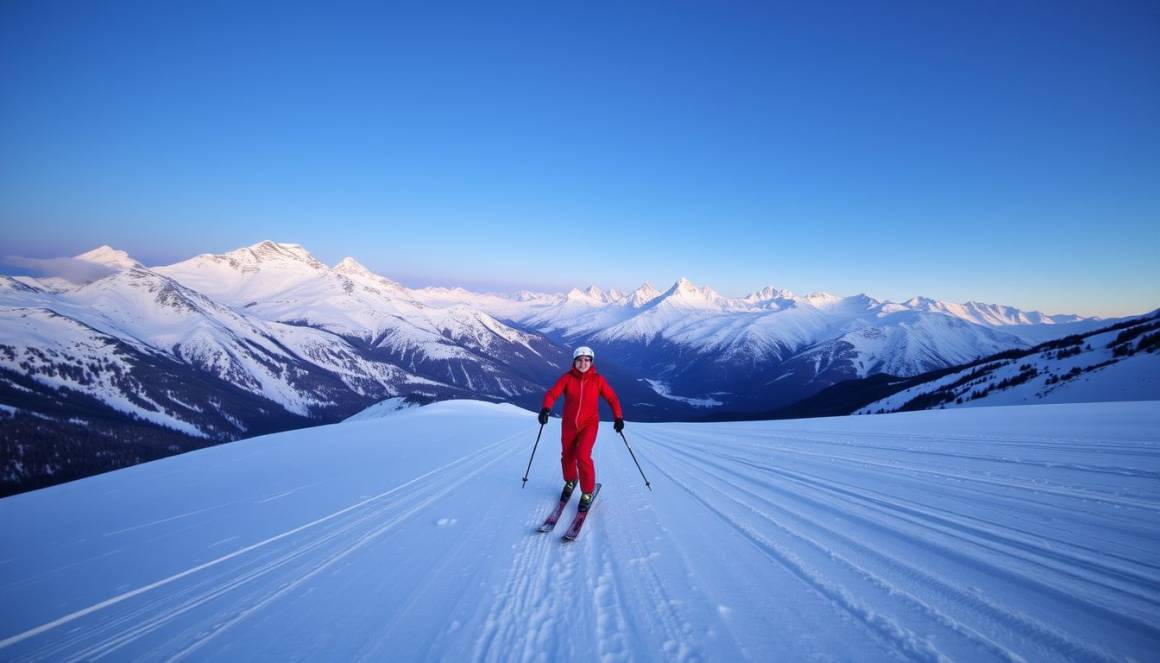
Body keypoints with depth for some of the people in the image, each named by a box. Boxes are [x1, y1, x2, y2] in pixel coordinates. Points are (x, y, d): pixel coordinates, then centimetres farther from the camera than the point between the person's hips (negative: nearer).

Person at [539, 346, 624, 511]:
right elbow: (552, 393, -16)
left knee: (583, 456, -18)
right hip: (569, 425, 2)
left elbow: (612, 398, -2)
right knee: (567, 456, 15)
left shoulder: (597, 379, -7)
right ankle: (570, 481, 46)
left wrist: (618, 417, -15)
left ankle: (588, 492, 4)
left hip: (589, 424, -2)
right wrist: (546, 409, -35)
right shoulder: (567, 378, -8)